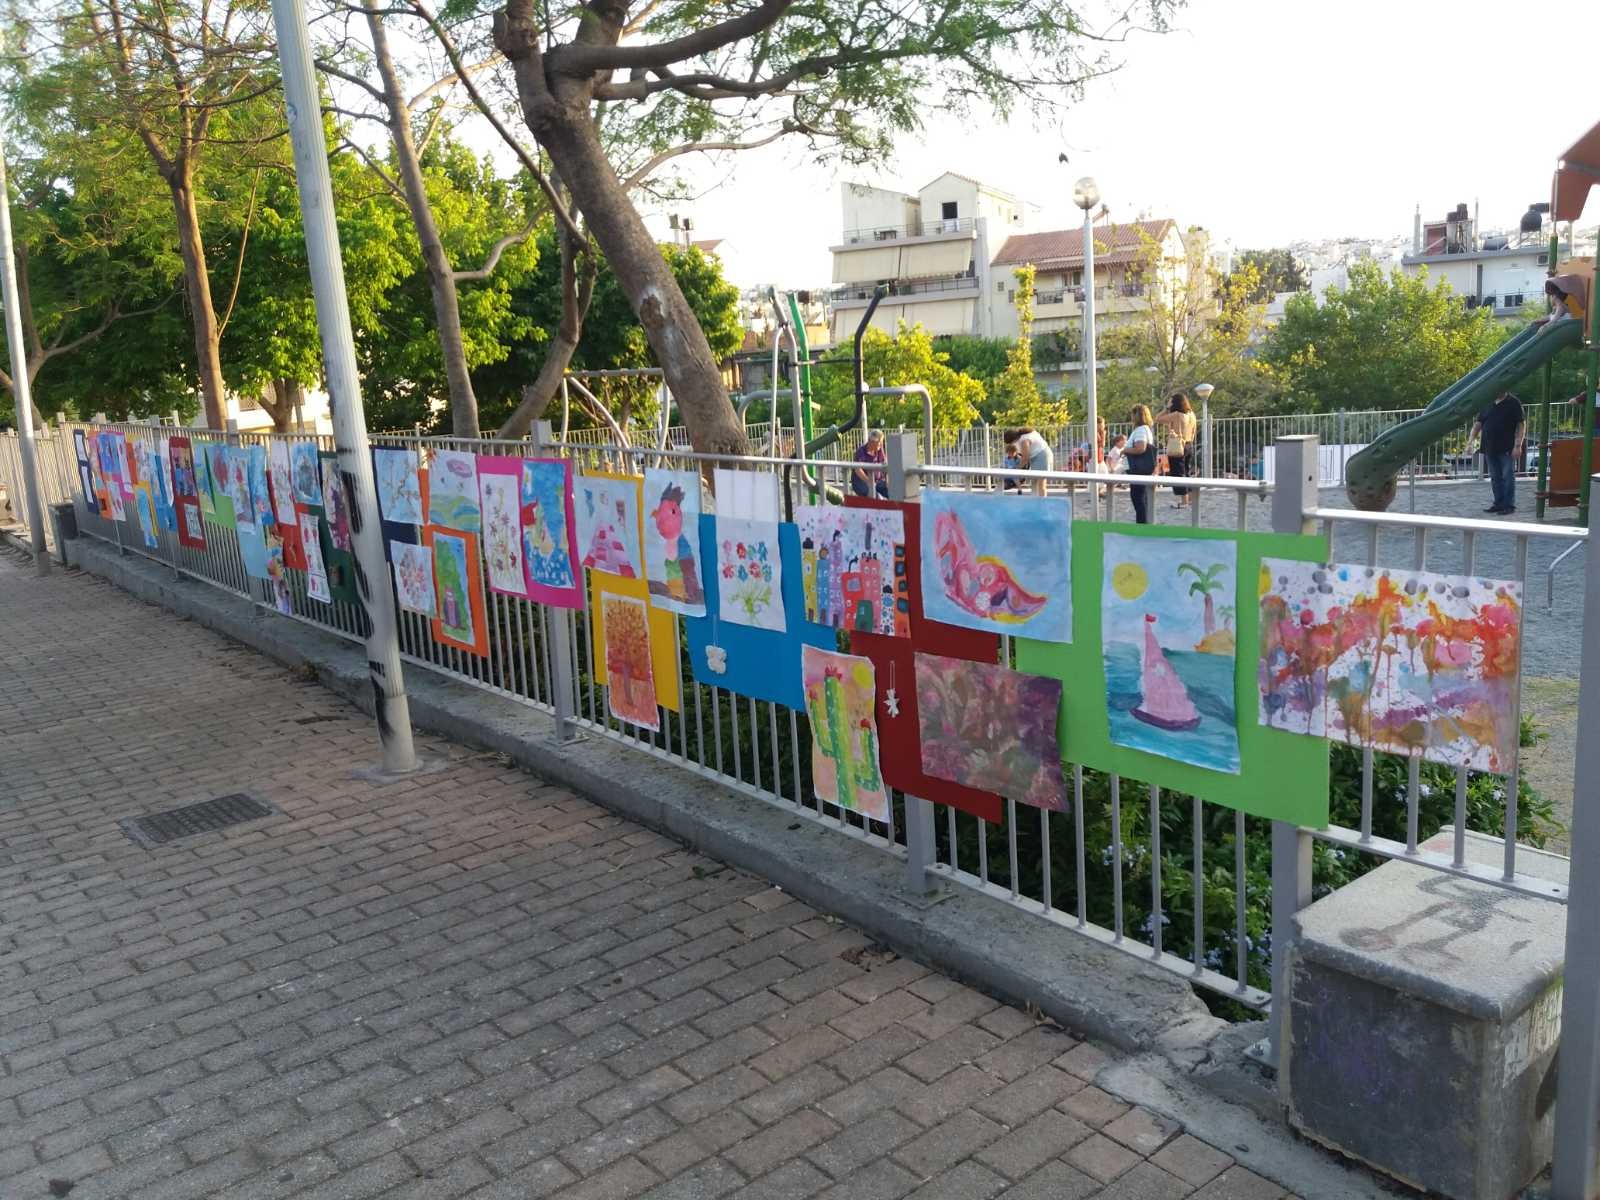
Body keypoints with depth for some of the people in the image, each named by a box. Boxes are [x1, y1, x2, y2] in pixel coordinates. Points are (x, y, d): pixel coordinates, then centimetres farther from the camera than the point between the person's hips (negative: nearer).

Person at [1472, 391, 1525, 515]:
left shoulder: (1513, 403, -4)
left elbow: (1521, 425, -6)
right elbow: (1478, 423, 13)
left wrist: (1518, 445, -14)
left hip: (1507, 449, -5)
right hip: (1490, 448, 5)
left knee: (1508, 476, -3)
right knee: (1495, 477, 10)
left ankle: (1509, 505, 2)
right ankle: (1499, 503, 18)